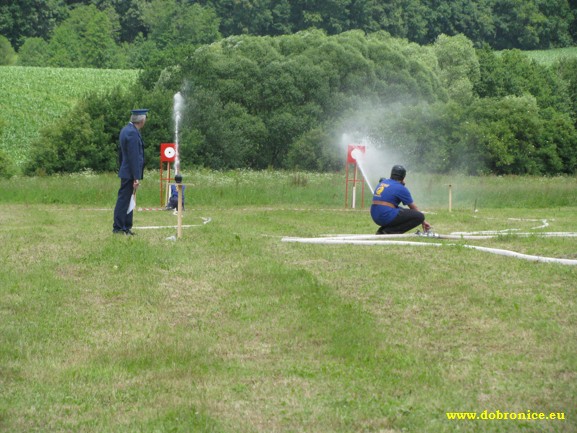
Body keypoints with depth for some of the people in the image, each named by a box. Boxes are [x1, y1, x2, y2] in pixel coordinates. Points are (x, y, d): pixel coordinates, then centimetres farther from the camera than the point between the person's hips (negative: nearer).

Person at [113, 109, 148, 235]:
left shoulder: (126, 130, 11)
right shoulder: (132, 133, -20)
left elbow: (120, 153, 19)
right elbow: (134, 157, -22)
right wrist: (136, 178, -20)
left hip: (125, 171, 10)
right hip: (130, 173, -10)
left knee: (127, 200, 14)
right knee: (124, 200, -4)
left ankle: (126, 227, 19)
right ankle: (118, 228, 0)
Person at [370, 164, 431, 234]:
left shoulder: (382, 182, 17)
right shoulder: (401, 188, -3)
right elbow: (413, 207, 5)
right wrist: (423, 222, 16)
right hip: (387, 217, -9)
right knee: (420, 216, -8)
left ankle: (381, 231, 12)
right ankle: (390, 231, -11)